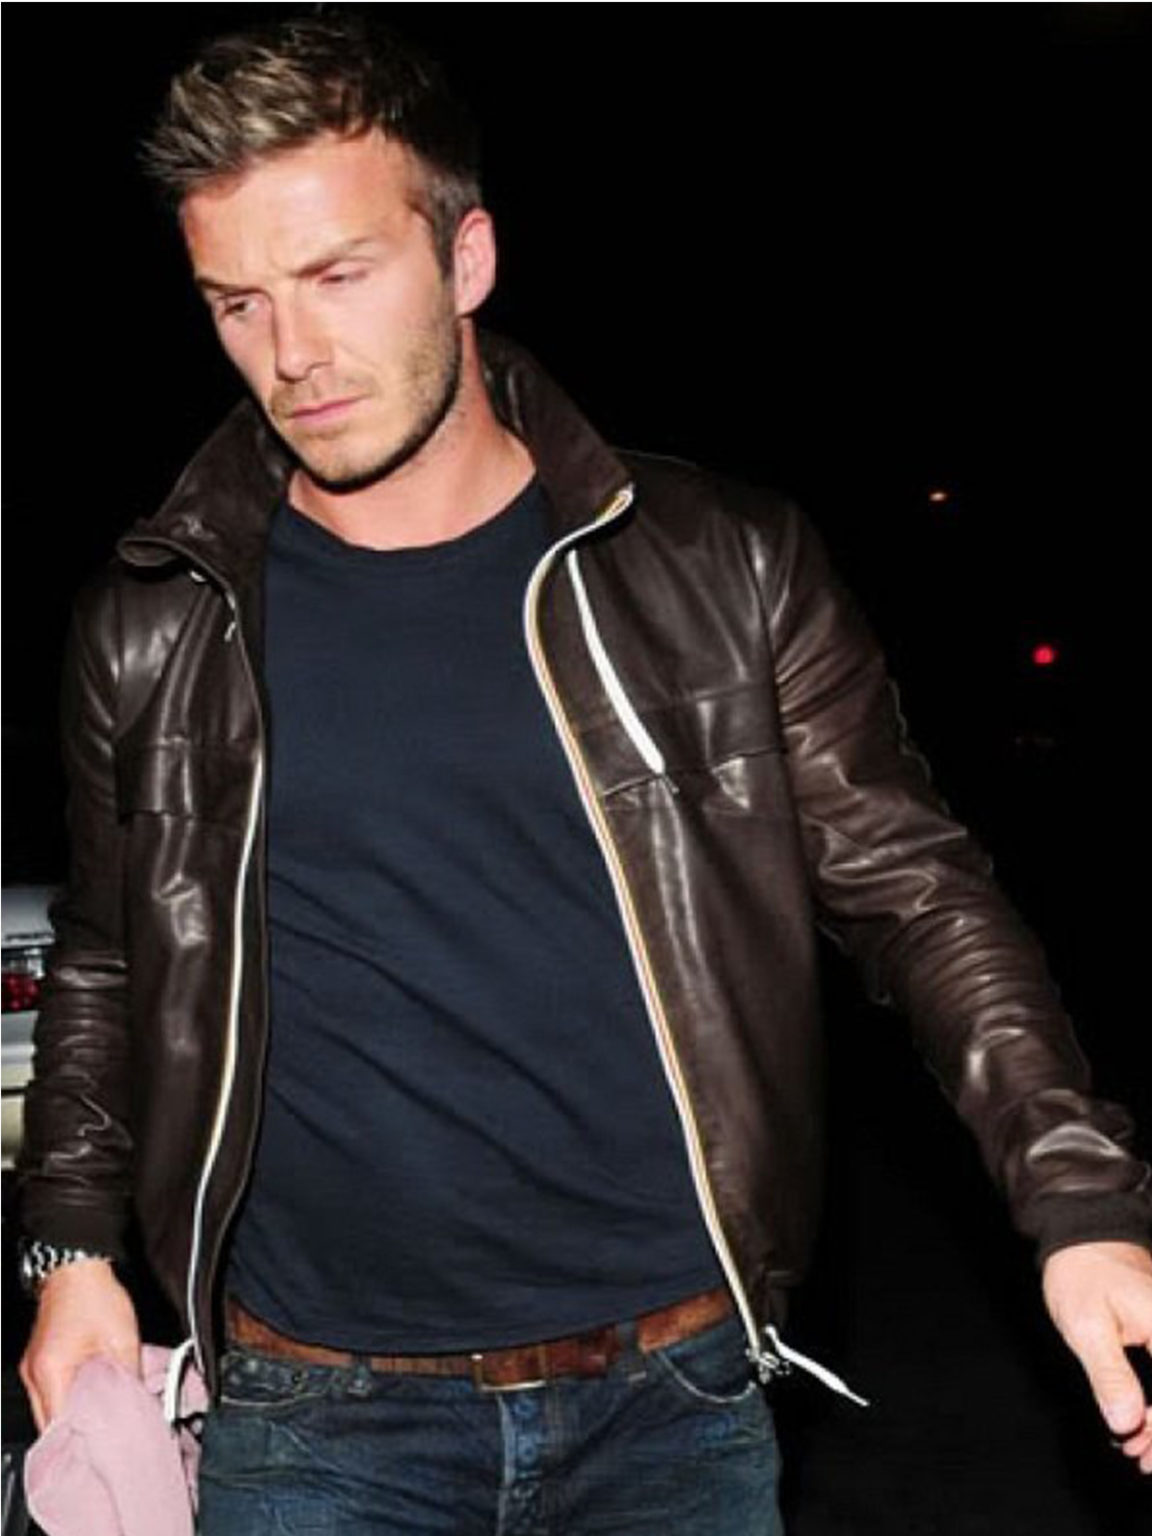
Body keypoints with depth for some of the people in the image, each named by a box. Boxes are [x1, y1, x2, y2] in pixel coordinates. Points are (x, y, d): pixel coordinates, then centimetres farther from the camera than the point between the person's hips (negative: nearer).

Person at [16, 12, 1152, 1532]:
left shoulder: (719, 567, -5)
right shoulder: (155, 627, -1)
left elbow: (915, 893, -4)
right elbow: (105, 966, 12)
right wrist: (73, 1240, 4)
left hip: (676, 1400, 0)